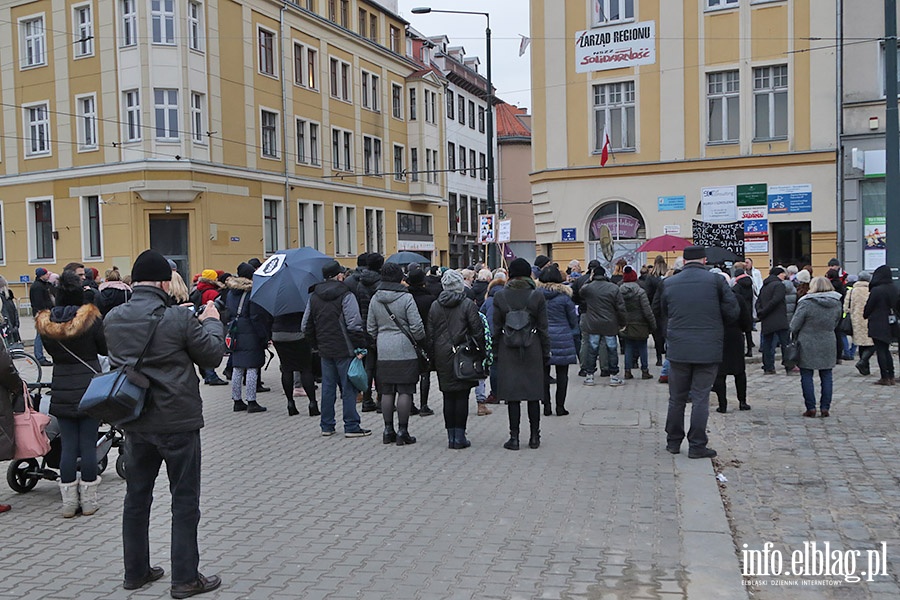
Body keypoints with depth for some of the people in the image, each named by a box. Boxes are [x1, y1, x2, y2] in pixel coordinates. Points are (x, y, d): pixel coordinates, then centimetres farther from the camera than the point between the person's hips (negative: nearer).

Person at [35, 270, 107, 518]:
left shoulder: (45, 323, -2)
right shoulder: (91, 318, -11)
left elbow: (50, 351, 12)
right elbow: (105, 348, -1)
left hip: (62, 392, 3)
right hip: (90, 390, -3)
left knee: (68, 446, 9)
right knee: (88, 444, 4)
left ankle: (69, 502, 14)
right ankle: (88, 501, 11)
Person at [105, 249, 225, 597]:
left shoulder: (113, 319, -1)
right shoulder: (179, 319, -18)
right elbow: (213, 355, -8)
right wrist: (212, 322, 10)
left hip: (134, 422, 6)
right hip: (177, 423, -5)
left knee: (136, 497, 18)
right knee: (185, 502, 5)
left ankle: (136, 571, 30)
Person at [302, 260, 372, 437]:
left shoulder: (313, 297, 10)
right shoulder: (346, 295, -11)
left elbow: (306, 326, 13)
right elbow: (354, 325, -17)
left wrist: (316, 346, 21)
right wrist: (359, 346, -10)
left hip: (325, 350, 6)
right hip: (344, 349, -6)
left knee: (328, 387, 12)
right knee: (349, 387, 0)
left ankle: (326, 426, 18)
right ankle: (351, 427, 3)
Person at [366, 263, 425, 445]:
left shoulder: (375, 299, 5)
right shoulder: (406, 298, -10)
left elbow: (370, 328, 11)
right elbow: (416, 326, -9)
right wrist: (420, 340, 10)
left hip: (383, 352, 5)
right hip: (405, 351, -5)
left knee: (387, 392, 10)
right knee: (405, 391, 0)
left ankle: (388, 430, 16)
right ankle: (402, 431, 3)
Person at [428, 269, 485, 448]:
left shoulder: (434, 306, 5)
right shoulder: (468, 305, -6)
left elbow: (429, 334, 7)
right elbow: (477, 332, -8)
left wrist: (432, 357, 12)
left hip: (443, 357, 4)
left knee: (448, 397, 9)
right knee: (462, 396, 1)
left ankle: (451, 436, 13)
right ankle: (460, 437, 3)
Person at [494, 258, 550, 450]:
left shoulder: (499, 296, -3)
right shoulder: (537, 296, -4)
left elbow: (496, 327, 0)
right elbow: (543, 328, -1)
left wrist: (494, 351, 8)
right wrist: (546, 353, 7)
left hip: (508, 350, 0)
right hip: (532, 348, 0)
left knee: (512, 393, 3)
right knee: (533, 391, 9)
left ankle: (514, 437, 4)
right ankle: (534, 436, 16)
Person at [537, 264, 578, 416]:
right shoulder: (564, 295, -7)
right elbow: (573, 319, 2)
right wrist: (572, 330, 21)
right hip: (562, 338, -2)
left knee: (544, 373, 9)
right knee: (562, 374, 6)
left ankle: (546, 406, 9)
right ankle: (560, 407, 8)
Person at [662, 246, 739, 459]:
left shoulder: (669, 283, 0)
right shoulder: (715, 281, -8)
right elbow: (733, 312, -4)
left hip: (678, 349, 2)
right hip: (708, 349, -2)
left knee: (677, 398, 13)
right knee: (700, 398, 4)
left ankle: (673, 442, 22)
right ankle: (697, 445, 8)